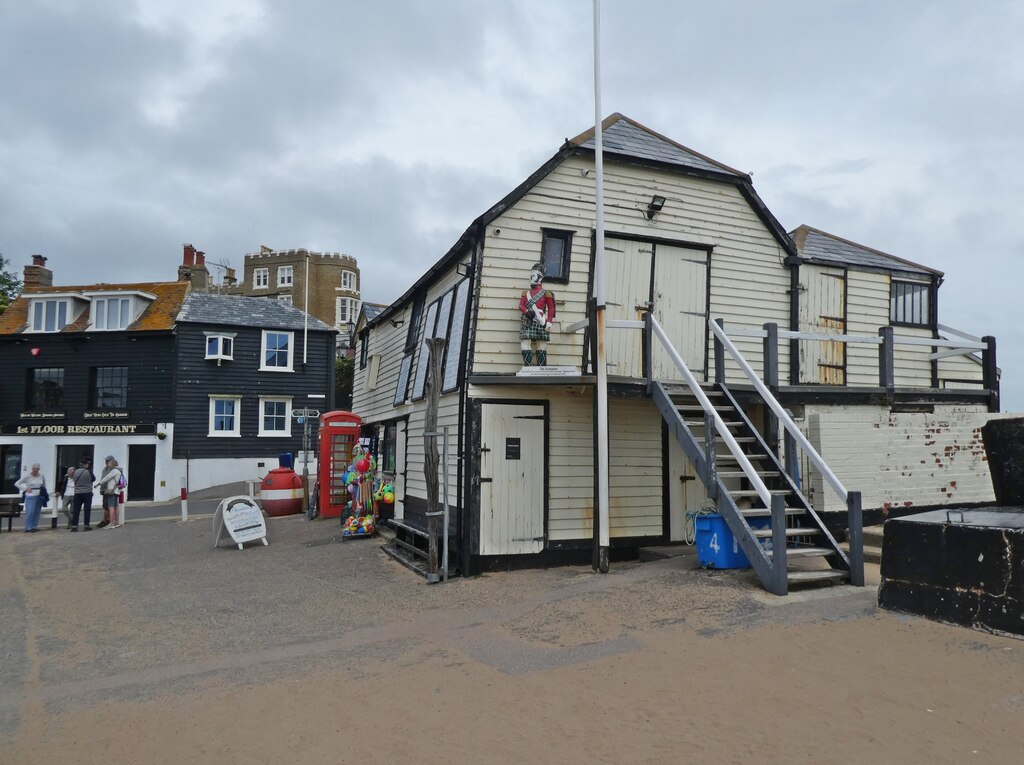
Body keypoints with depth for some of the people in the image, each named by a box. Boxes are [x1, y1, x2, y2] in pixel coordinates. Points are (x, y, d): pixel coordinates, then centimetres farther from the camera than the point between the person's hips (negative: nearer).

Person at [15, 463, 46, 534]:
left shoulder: (41, 476, 4)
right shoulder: (27, 476, -7)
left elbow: (44, 485, 22)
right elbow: (17, 483, -2)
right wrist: (26, 488, -10)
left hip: (39, 496, 4)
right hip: (30, 496, -4)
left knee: (37, 512, 7)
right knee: (30, 512, -9)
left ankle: (34, 527, 16)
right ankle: (28, 528, -3)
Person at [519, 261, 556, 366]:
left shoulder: (546, 293, 6)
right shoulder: (526, 293, 19)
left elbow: (551, 309, 3)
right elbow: (521, 305, 10)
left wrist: (549, 323, -7)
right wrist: (527, 311, -13)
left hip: (540, 323, -3)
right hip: (527, 322, 4)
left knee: (541, 346, -3)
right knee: (525, 344, -7)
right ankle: (527, 368, -6)